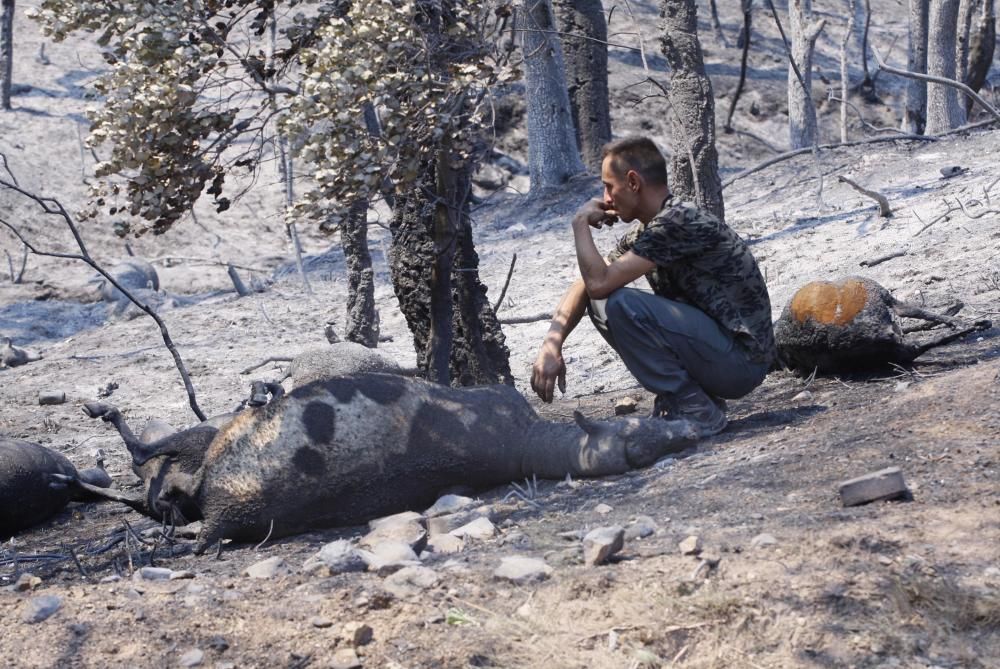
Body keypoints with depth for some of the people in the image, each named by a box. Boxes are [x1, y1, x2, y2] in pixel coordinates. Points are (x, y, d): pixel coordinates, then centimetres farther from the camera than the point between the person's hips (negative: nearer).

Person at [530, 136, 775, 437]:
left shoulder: (679, 222, -21)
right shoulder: (644, 231, 8)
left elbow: (599, 282, -25)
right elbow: (588, 284, 8)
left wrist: (581, 223, -11)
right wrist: (551, 345, -6)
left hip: (743, 359, -9)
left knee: (618, 304, -23)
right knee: (599, 302, 4)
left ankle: (695, 412, -10)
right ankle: (676, 399, 8)